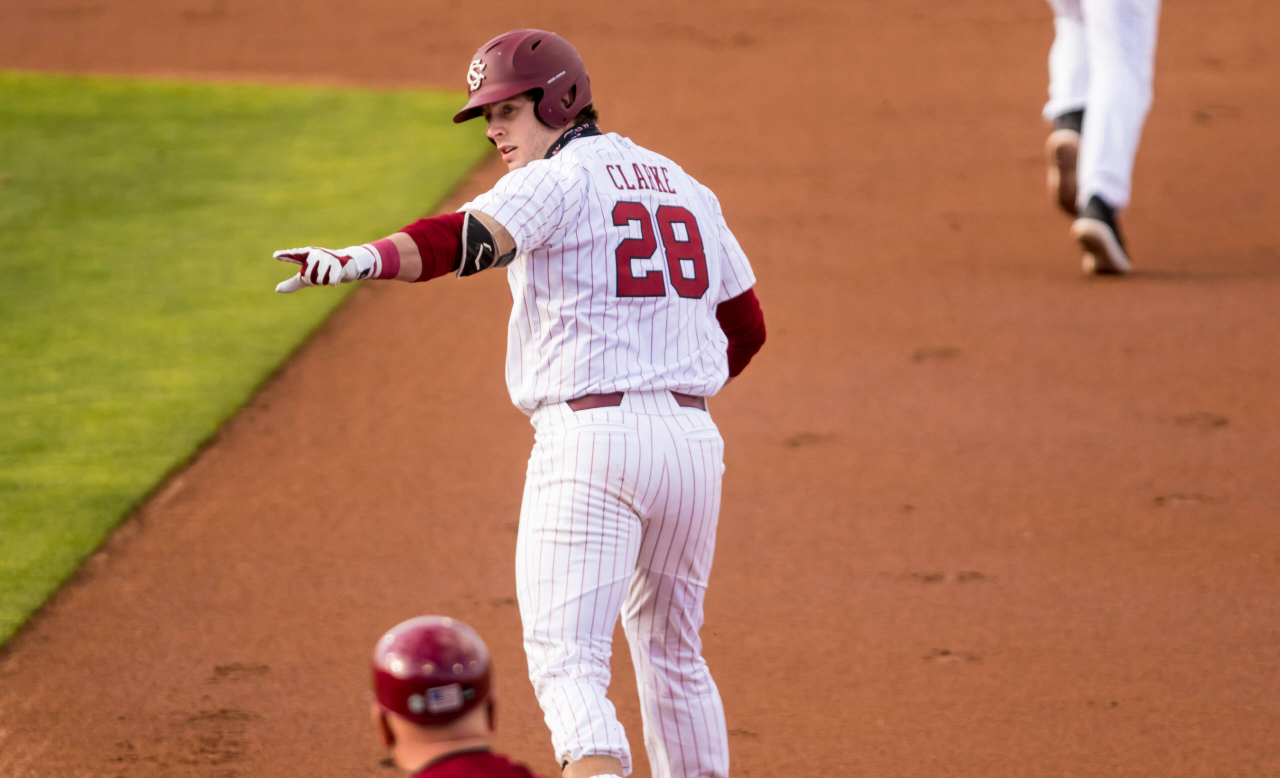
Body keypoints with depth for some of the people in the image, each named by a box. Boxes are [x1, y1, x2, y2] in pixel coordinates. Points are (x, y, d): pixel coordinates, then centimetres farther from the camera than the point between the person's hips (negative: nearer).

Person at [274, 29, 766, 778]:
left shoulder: (560, 179, -5)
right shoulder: (684, 187, 18)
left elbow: (470, 238, -27)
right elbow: (747, 327, 24)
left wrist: (366, 260, -43)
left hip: (590, 440, -7)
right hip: (693, 439, 7)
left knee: (568, 660, -11)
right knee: (672, 653, 22)